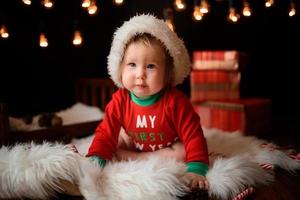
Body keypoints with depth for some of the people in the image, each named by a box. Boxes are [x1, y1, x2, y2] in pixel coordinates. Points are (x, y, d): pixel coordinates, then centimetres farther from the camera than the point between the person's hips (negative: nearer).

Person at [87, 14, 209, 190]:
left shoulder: (175, 101, -31)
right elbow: (106, 133, -18)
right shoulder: (120, 100, -21)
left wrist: (196, 170, -41)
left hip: (168, 147, -2)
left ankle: (129, 158, -22)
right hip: (134, 144, 2)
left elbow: (193, 136, -30)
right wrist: (95, 160, -35)